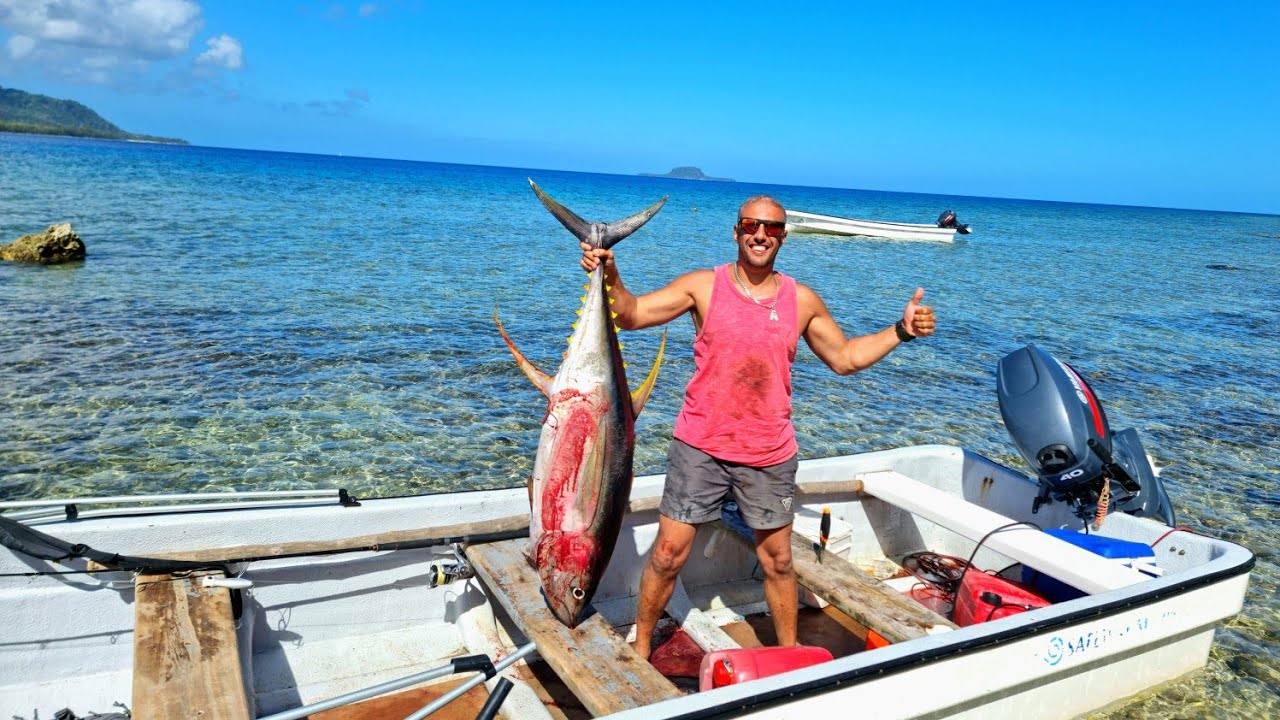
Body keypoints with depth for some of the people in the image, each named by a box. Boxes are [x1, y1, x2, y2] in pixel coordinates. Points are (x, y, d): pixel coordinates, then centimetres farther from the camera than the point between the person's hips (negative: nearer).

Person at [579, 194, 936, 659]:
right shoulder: (703, 286, -4)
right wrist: (611, 277, -25)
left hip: (770, 456, 2)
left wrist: (901, 330, 3)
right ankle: (640, 650, 24)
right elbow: (631, 315, -7)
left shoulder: (803, 301, 3)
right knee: (668, 555, 3)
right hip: (699, 449, -2)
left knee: (778, 561, 15)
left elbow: (845, 357, 13)